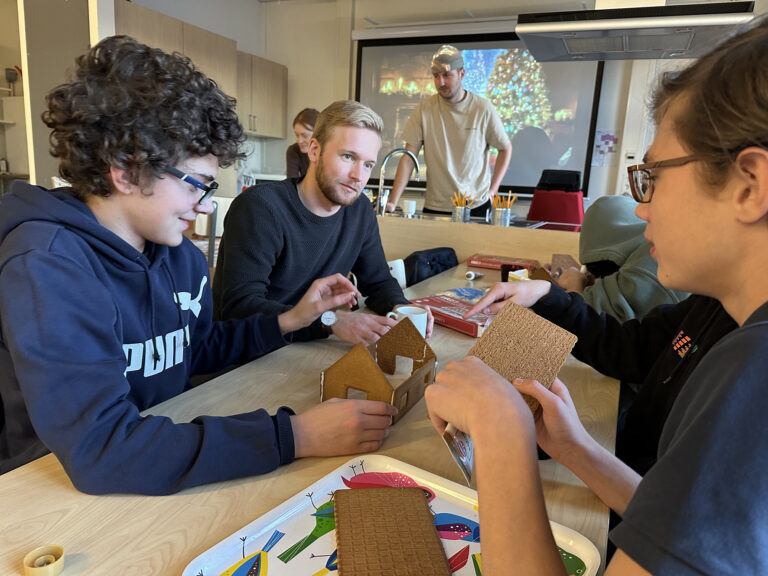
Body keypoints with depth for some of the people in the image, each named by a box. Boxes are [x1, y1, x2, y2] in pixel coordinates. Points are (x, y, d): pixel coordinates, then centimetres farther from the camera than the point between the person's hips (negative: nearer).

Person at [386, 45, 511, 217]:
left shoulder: (483, 109, -4)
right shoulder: (424, 109, -3)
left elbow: (505, 148, 8)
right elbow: (408, 158, -5)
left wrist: (492, 190, -1)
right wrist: (392, 202, -14)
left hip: (476, 205, 0)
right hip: (434, 207, 0)